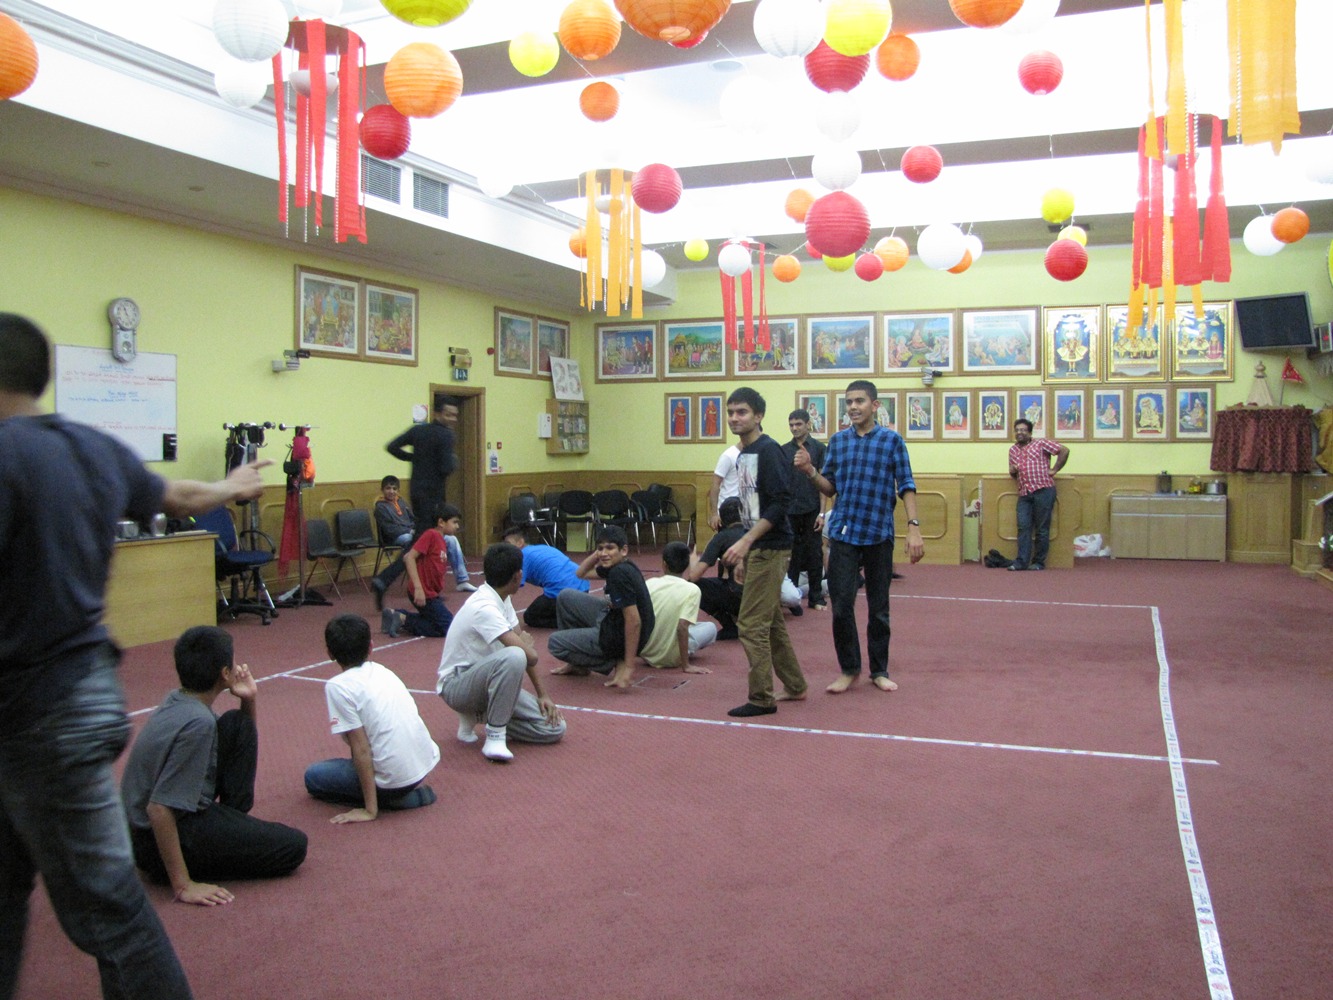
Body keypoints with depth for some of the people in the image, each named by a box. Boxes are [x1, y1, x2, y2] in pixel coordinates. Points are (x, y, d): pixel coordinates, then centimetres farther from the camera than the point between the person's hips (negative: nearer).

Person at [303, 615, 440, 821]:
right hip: (427, 763, 7)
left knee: (314, 776, 13)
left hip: (394, 779, -7)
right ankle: (413, 789, 11)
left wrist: (370, 810, -10)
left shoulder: (338, 686, -9)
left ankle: (392, 798, -1)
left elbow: (361, 750, -13)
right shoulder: (384, 671, 11)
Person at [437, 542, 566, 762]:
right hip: (456, 685, -9)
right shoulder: (485, 608, -26)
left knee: (554, 727, -4)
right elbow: (530, 657, -30)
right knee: (514, 656, -38)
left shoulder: (502, 599, 2)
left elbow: (531, 654, 7)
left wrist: (542, 695, 2)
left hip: (485, 680, 9)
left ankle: (478, 714, 11)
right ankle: (494, 737, -24)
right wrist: (528, 645, -6)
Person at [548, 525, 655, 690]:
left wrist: (629, 667, -28)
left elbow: (634, 621, -30)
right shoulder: (616, 566, 2)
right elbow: (582, 573, 18)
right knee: (566, 597, 16)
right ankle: (578, 663, 24)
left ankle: (614, 665, 0)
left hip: (620, 637, -10)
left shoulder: (619, 574, -27)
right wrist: (599, 550, 1)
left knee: (554, 642, 3)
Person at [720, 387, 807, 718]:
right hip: (756, 550, 10)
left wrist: (746, 541, -23)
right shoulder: (743, 454, 13)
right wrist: (744, 552, 17)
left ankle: (761, 699, 4)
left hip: (770, 550, -10)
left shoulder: (769, 450, -13)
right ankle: (795, 686, 28)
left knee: (752, 625, -6)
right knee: (772, 623, 16)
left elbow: (780, 503, -21)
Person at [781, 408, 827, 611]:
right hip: (790, 510, 2)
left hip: (811, 510, -2)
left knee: (814, 555, 3)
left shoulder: (818, 448, -1)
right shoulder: (784, 450, 7)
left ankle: (816, 597, 11)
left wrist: (821, 512, -10)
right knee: (792, 555, 7)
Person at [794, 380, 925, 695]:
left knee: (879, 608, 9)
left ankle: (879, 670, 23)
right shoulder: (838, 441, 8)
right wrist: (810, 471, -7)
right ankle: (849, 669, 16)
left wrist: (914, 527, -12)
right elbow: (830, 488, 12)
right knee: (842, 605, -1)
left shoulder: (892, 440, 0)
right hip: (843, 533, 2)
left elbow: (906, 487, -2)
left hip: (879, 534, -1)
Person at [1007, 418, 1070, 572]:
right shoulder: (1013, 450, 19)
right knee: (1024, 527, -2)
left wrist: (1054, 470, -4)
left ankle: (1039, 562, 6)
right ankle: (1022, 561, -2)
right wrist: (1012, 471, 4)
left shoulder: (1041, 443, 2)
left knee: (1042, 528, 0)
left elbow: (1064, 451, -3)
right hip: (1024, 494, 5)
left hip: (1043, 491, -5)